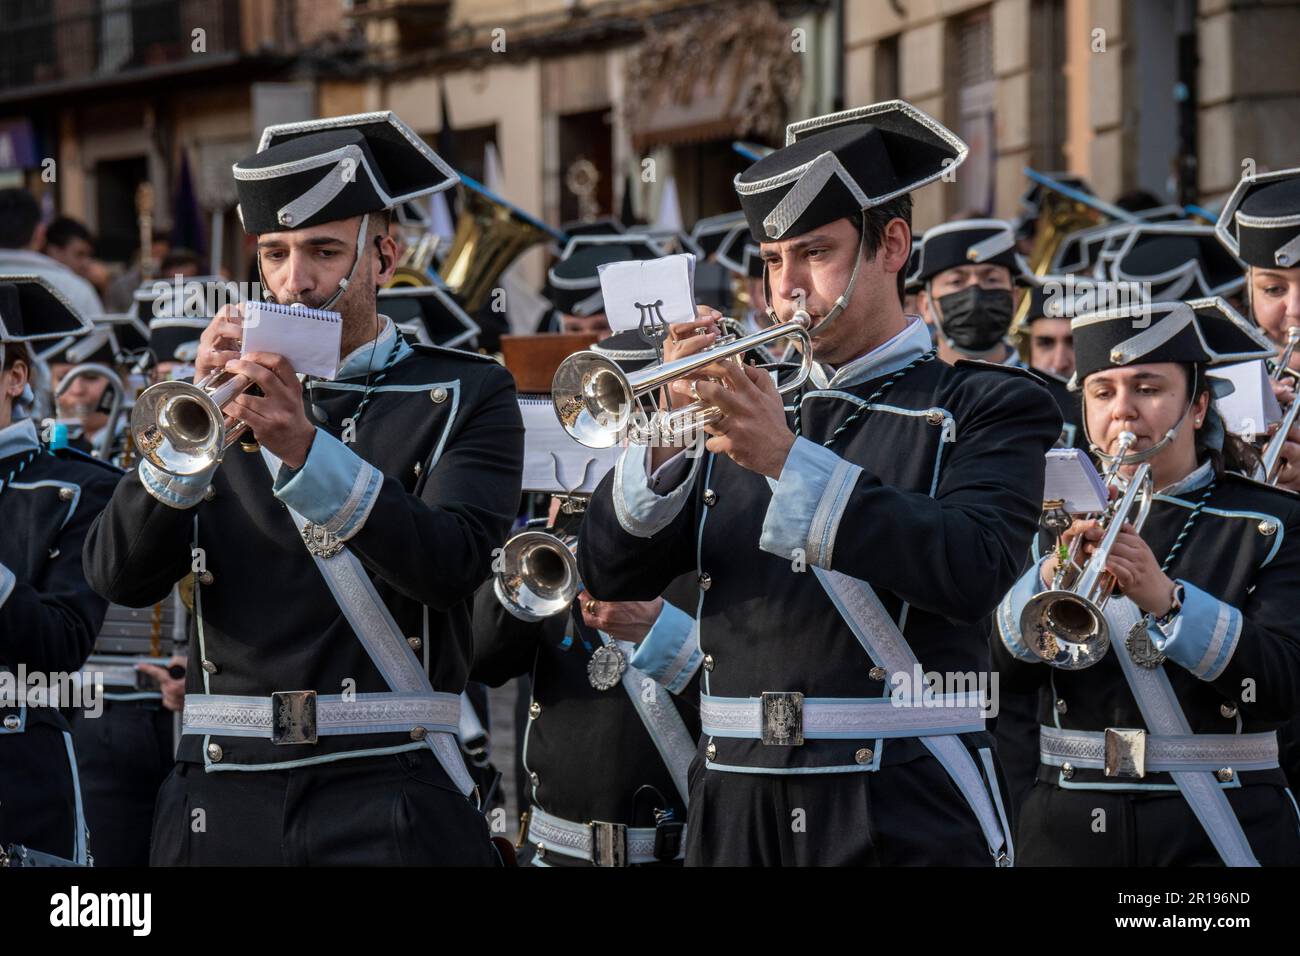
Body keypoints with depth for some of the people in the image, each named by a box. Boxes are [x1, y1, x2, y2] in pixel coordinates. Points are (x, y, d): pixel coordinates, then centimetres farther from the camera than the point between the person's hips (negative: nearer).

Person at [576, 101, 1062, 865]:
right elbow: (613, 575, 7)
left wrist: (788, 459, -20)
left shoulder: (990, 408, 2)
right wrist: (666, 434, -9)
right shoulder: (749, 404, 14)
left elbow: (971, 570, -17)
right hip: (737, 809, 4)